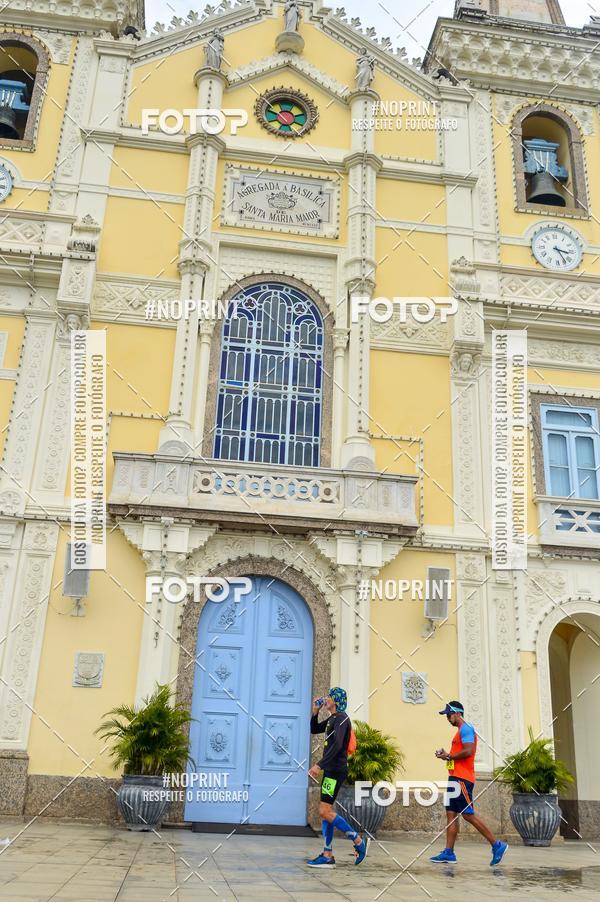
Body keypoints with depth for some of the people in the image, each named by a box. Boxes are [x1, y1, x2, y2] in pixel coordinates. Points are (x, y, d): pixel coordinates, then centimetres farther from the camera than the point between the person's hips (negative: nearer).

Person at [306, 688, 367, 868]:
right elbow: (314, 730, 27)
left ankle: (358, 841, -2)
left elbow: (337, 745, -24)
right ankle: (327, 856, 13)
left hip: (336, 770, -10)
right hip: (331, 770, 10)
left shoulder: (341, 718, -13)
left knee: (325, 811, -12)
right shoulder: (332, 718, 16)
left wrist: (319, 765, -28)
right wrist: (315, 712, 11)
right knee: (325, 812, 9)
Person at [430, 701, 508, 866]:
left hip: (462, 778, -10)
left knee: (468, 814, -9)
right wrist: (447, 755, 9)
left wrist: (448, 756, -12)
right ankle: (449, 852, 4)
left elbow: (468, 751, -21)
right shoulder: (460, 731, 22)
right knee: (451, 814, 5)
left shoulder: (466, 728, -9)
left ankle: (497, 845, -2)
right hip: (455, 778, 10)